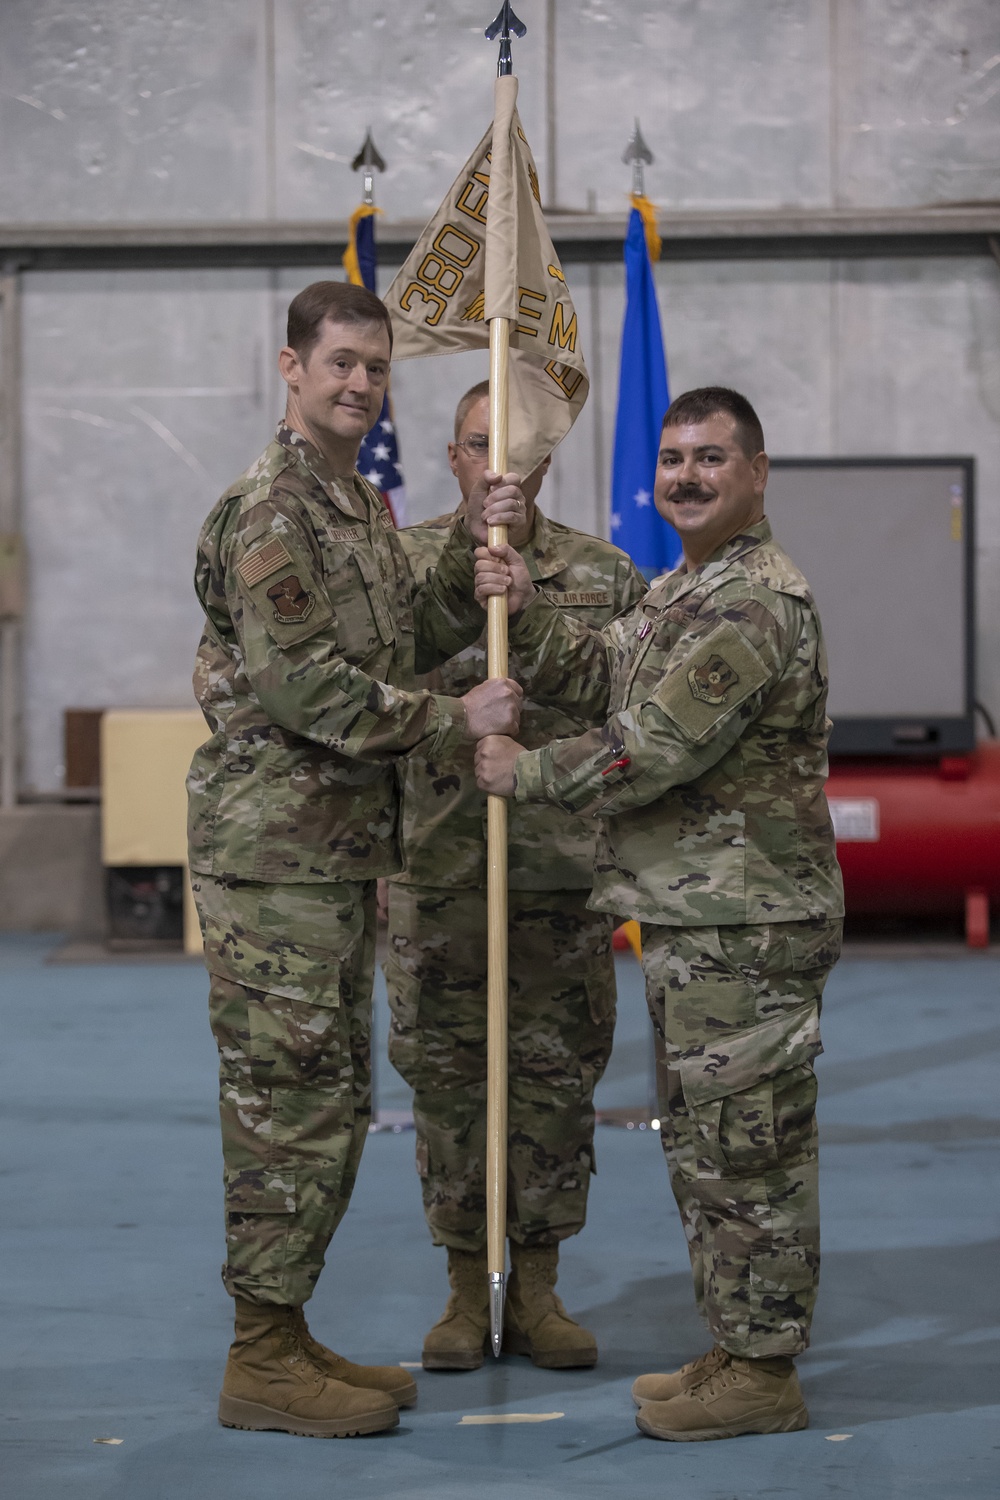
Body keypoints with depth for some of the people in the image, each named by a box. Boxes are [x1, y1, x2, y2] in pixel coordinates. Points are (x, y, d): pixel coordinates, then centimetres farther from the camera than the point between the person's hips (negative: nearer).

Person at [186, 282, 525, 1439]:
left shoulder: (359, 507, 18)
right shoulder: (269, 508, -13)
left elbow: (417, 637, 20)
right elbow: (299, 683, -20)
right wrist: (457, 721, -15)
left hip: (340, 849, 10)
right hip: (274, 852, -10)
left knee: (331, 1103, 13)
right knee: (288, 1101, -6)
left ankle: (285, 1334, 22)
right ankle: (262, 1362, 2)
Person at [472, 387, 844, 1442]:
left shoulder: (758, 599, -17)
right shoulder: (685, 589, 18)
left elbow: (653, 749, -21)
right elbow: (599, 677, 17)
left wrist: (524, 773, -9)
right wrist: (524, 612, 0)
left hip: (744, 927, -11)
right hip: (693, 918, 11)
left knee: (744, 1147, -3)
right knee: (702, 1142, 16)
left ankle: (762, 1375, 7)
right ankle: (734, 1348, 27)